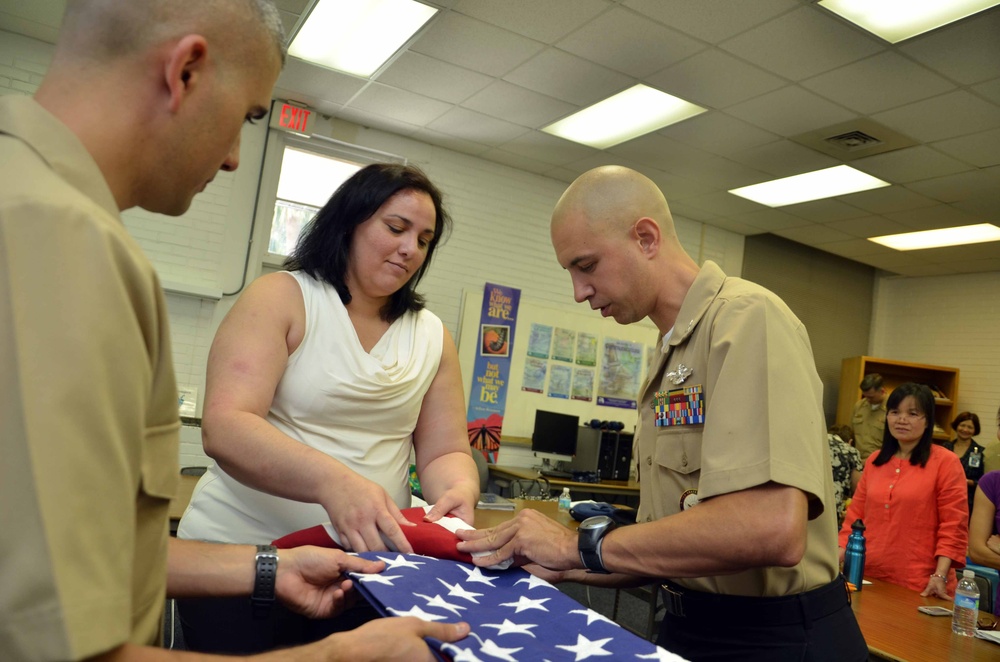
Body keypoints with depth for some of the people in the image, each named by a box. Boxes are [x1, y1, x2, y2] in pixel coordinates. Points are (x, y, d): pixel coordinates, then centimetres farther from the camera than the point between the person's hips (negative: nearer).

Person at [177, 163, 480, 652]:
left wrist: (459, 492, -20)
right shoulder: (280, 297, -8)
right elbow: (224, 428, -19)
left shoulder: (432, 336, 5)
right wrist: (333, 481, -36)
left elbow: (445, 452, 4)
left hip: (367, 565, 4)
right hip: (241, 552, -3)